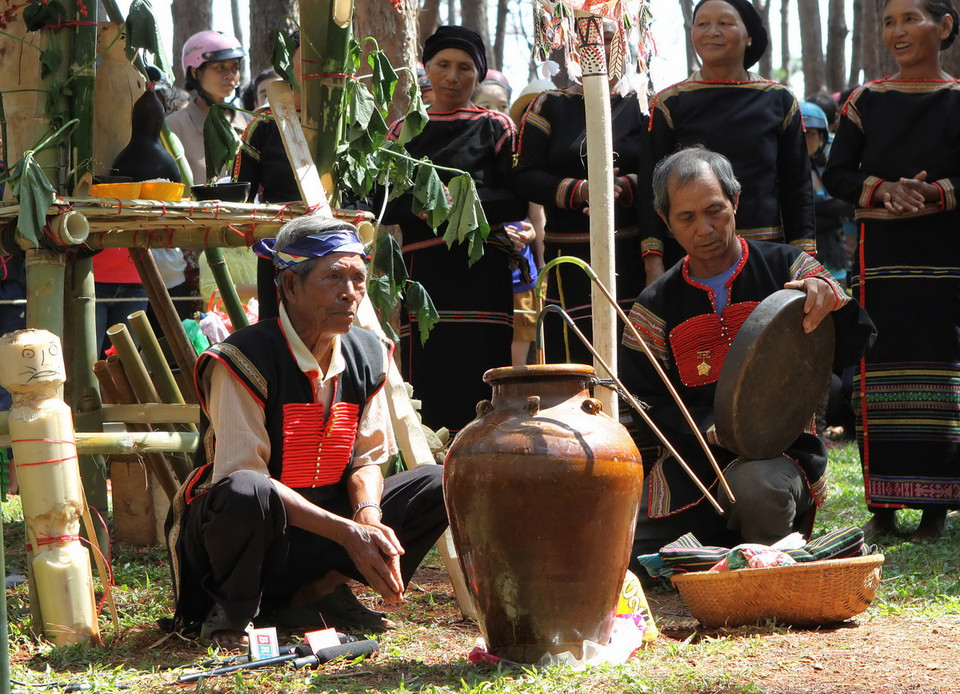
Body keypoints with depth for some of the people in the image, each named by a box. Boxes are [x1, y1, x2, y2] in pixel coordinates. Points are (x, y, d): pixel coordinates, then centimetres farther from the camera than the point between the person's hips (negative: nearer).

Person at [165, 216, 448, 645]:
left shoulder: (368, 357, 2)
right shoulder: (243, 361, -20)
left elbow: (367, 458, 5)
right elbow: (241, 474, -25)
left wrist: (370, 518, -19)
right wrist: (347, 532, -29)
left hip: (314, 540, 7)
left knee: (436, 487, -5)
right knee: (247, 494, -41)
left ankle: (314, 593, -2)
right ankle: (232, 610, -11)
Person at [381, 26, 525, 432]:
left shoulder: (496, 128, 9)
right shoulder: (404, 132, 16)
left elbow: (517, 201, 0)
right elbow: (386, 205, 7)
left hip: (481, 272, -2)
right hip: (423, 271, 2)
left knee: (478, 384, -8)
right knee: (427, 382, -3)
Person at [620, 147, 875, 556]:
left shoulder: (784, 268, 4)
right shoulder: (657, 306, 8)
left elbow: (852, 347, -2)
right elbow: (645, 403, 1)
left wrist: (830, 296, -24)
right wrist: (714, 430, -16)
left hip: (780, 453, -3)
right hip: (691, 459, 3)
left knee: (758, 483, -39)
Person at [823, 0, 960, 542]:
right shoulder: (866, 100, 9)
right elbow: (837, 174, 6)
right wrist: (884, 189, -12)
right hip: (882, 255, 2)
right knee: (882, 372, 1)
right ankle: (884, 502, 6)